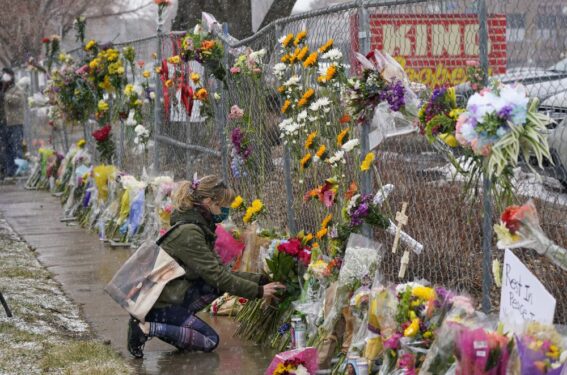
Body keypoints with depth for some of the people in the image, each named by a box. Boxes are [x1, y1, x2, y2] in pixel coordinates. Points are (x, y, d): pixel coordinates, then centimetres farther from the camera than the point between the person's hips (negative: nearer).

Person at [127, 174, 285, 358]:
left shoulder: (198, 227, 9)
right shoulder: (188, 233, -21)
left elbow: (221, 272, 9)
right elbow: (217, 276, -21)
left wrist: (260, 280, 1)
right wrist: (258, 291, -15)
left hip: (170, 295, 9)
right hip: (158, 306, -9)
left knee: (223, 281, 2)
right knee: (210, 341, -7)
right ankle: (147, 328, -11)